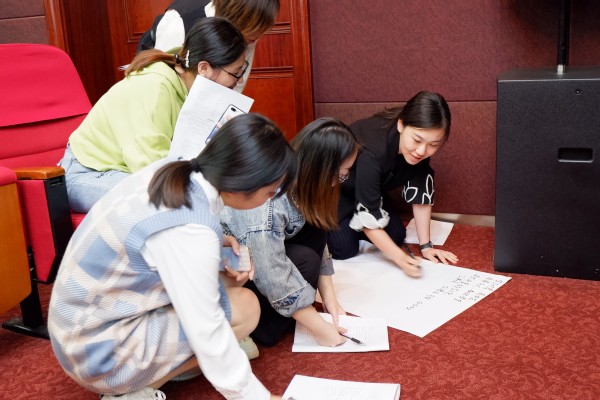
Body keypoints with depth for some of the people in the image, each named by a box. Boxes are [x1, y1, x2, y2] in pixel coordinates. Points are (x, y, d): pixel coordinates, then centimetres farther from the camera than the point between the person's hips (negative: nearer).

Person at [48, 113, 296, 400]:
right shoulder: (189, 229, -31)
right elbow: (207, 334, -26)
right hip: (98, 351, -8)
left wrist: (217, 247, -4)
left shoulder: (171, 171, -7)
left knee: (227, 277, 7)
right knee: (245, 307, -9)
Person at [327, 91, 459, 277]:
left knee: (396, 236, -4)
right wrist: (400, 258, -43)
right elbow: (368, 218, -36)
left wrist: (426, 245, -16)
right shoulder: (371, 153, -42)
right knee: (345, 249, -17)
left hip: (372, 184, 6)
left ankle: (351, 225, 21)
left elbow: (420, 195, -14)